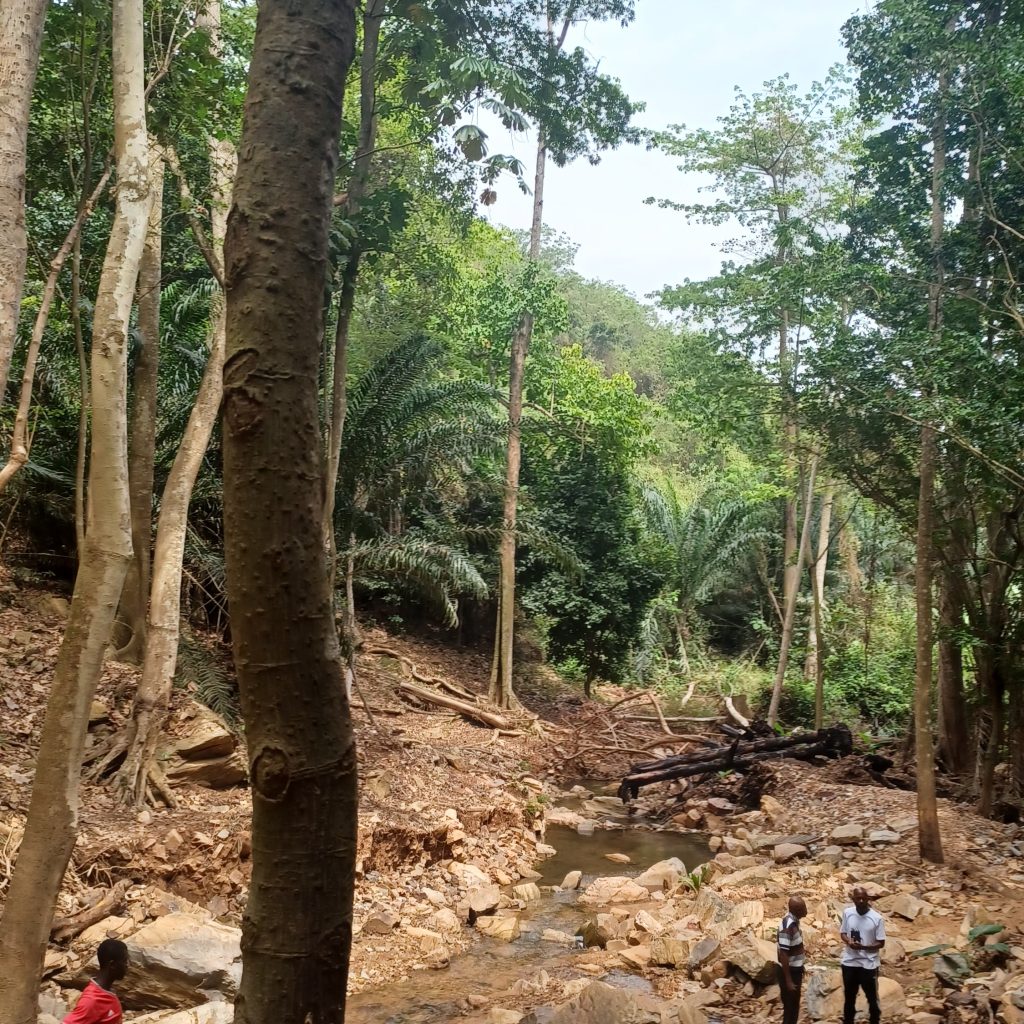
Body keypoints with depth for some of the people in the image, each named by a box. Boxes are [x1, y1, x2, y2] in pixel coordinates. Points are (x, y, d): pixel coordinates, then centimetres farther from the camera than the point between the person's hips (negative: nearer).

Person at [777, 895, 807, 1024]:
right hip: (789, 972, -9)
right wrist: (788, 980, -23)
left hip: (795, 970, 9)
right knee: (790, 1009, 3)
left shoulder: (794, 921, 2)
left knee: (794, 1007, 19)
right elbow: (783, 954, -26)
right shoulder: (788, 926, -27)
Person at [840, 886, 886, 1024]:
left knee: (872, 997, 12)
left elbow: (881, 943, -10)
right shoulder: (847, 913, -6)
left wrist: (863, 946, -25)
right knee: (849, 996, 18)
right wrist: (849, 941, -16)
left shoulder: (877, 918, -15)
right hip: (849, 962, 3)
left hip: (869, 964, -3)